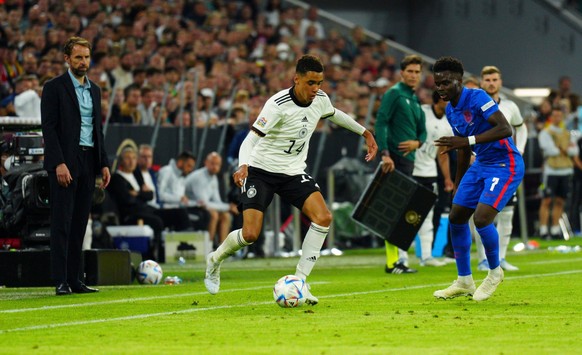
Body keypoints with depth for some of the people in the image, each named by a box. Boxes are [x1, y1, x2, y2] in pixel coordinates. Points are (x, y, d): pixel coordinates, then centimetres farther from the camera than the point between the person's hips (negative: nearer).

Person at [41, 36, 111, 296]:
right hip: (65, 163, -6)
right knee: (62, 223, -7)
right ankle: (61, 281, -8)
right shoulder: (55, 88, -4)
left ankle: (75, 279, 10)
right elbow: (48, 127, -10)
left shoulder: (94, 90, 17)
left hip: (88, 162, 6)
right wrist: (59, 163, -18)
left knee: (79, 223, 7)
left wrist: (104, 163, 12)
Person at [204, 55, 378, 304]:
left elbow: (334, 114, 22)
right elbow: (251, 138, -28)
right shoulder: (279, 104, -24)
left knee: (323, 218, -18)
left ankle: (299, 281, -10)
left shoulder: (320, 99, -3)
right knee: (250, 234, -14)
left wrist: (365, 133, 27)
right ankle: (215, 260, 20)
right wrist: (243, 166, -47)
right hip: (261, 170, -5)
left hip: (294, 172, 5)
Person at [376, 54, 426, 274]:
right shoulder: (394, 94, -6)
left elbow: (422, 130, 21)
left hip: (408, 159, 9)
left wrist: (417, 142, -3)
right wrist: (385, 154, -23)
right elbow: (381, 122, -15)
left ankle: (400, 257, 16)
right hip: (394, 158, -9)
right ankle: (393, 261, -12)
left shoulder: (415, 100, 20)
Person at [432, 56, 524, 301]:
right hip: (480, 165, 9)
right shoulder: (451, 110, 6)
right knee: (456, 217, 5)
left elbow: (505, 129, -30)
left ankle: (495, 272, 4)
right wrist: (458, 185, 24)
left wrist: (468, 141, -35)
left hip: (505, 164, -9)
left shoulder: (477, 98, -19)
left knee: (481, 218, -21)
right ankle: (464, 282, 18)